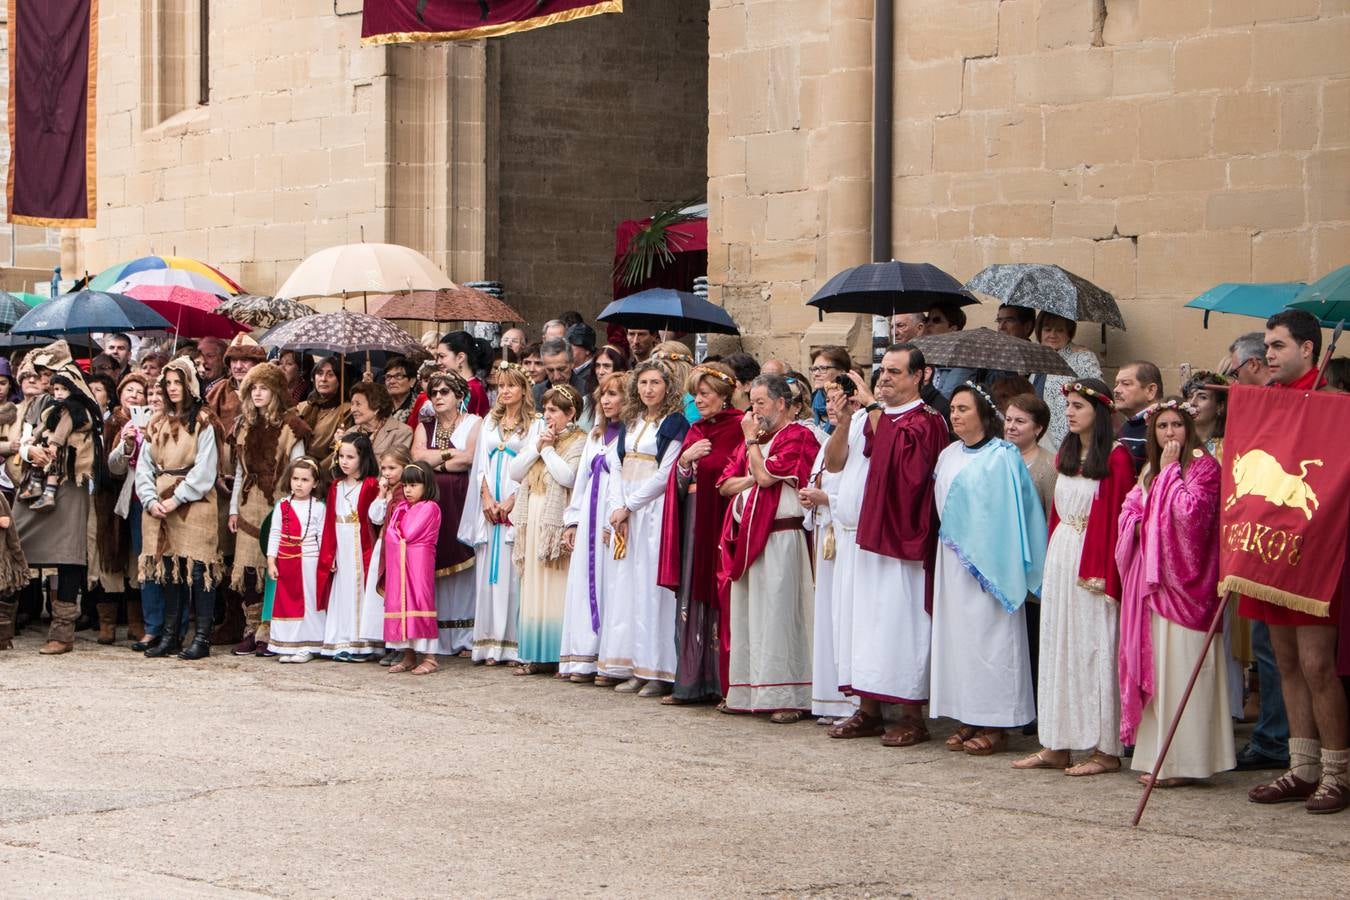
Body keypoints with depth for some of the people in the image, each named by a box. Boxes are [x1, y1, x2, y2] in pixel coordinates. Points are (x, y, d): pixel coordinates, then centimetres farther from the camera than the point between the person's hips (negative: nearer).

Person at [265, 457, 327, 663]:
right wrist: (271, 561, 0)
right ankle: (286, 646, 11)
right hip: (286, 562, 3)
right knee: (285, 602, 5)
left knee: (309, 602, 1)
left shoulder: (318, 507, -1)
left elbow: (323, 537, 0)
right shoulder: (282, 506, 6)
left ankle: (307, 647, 7)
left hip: (309, 562, -3)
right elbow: (275, 534, 6)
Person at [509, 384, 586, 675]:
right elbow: (515, 472, 11)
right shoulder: (538, 436, 20)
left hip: (558, 522, -7)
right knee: (533, 588, 5)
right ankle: (536, 655, 7)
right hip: (533, 520, 7)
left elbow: (568, 476, -18)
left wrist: (548, 449, -6)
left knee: (559, 589, -8)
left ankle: (562, 654, -6)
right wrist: (537, 447, 0)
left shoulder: (579, 442, -2)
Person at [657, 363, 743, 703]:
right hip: (693, 524, 7)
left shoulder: (738, 429, -6)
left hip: (721, 522, -7)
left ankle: (721, 683, 0)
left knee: (718, 601, -6)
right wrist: (685, 460, -4)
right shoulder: (695, 431, 16)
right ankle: (691, 683, 10)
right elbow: (679, 485, 12)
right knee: (692, 602, 6)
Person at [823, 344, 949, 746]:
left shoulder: (927, 420, -3)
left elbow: (898, 449, -22)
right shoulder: (867, 415, 15)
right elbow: (834, 463, 10)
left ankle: (912, 715, 1)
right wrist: (844, 418, -3)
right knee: (865, 617, 8)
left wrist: (873, 406, -15)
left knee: (903, 620, -5)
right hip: (863, 534, 6)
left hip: (902, 538, -6)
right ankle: (868, 710, 14)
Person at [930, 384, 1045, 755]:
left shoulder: (1003, 457, -9)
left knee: (988, 636, -5)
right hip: (952, 557, 7)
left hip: (988, 556, -7)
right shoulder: (948, 456, 13)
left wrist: (996, 560, -15)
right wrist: (948, 540, 9)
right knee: (956, 635, 7)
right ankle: (966, 720, 12)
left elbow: (1010, 512, -11)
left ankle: (994, 726, -1)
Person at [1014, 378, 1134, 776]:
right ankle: (1057, 744, 14)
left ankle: (1105, 748, 2)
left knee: (1094, 649, -4)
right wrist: (1051, 559, 13)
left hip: (1094, 563, -8)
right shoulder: (1066, 455, 14)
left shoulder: (1115, 458, -9)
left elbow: (1118, 519, -12)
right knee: (1057, 648, 8)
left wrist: (1106, 574, -17)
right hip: (1061, 558, 8)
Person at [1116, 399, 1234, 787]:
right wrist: (1142, 525, -5)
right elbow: (1128, 512, 15)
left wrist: (1171, 469, -10)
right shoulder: (1150, 471, 18)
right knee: (1154, 664, 7)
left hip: (1183, 579, -8)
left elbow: (1189, 511, -17)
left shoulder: (1204, 466, -5)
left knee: (1181, 665, -8)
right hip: (1151, 578, 8)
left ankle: (1184, 759, -6)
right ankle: (1158, 757, 11)